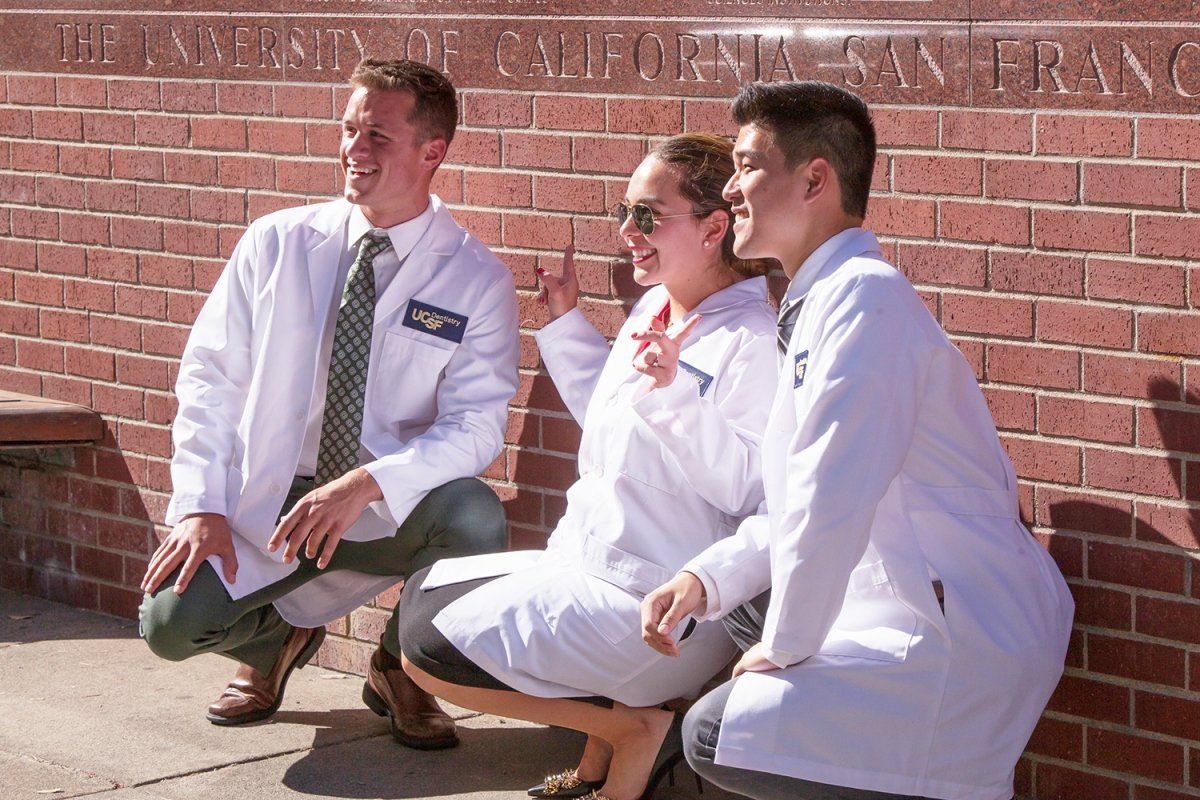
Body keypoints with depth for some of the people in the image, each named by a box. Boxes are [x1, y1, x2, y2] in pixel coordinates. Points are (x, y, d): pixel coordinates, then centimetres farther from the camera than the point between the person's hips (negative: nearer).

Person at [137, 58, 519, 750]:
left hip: (393, 512, -1)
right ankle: (280, 639, 17)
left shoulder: (477, 279, -6)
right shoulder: (276, 244, 1)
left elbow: (476, 425, -14)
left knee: (476, 518, -34)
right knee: (171, 622, -23)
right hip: (266, 506, 1)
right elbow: (210, 377, 1)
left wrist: (365, 485, -30)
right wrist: (201, 505, -12)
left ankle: (403, 668, 0)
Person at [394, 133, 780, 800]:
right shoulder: (653, 307, 9)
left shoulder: (752, 342, -20)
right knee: (422, 595, 17)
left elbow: (746, 485, -26)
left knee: (429, 646, -12)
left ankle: (634, 725, -2)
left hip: (661, 612, -10)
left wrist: (669, 392, -33)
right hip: (592, 565, 10)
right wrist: (565, 321, 20)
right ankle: (606, 736, 11)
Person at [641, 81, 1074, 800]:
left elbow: (831, 503, -25)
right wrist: (704, 578, 4)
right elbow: (801, 500, 18)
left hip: (966, 645, -10)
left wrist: (785, 647, -13)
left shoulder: (864, 297, -19)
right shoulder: (820, 303, 13)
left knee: (716, 735, -18)